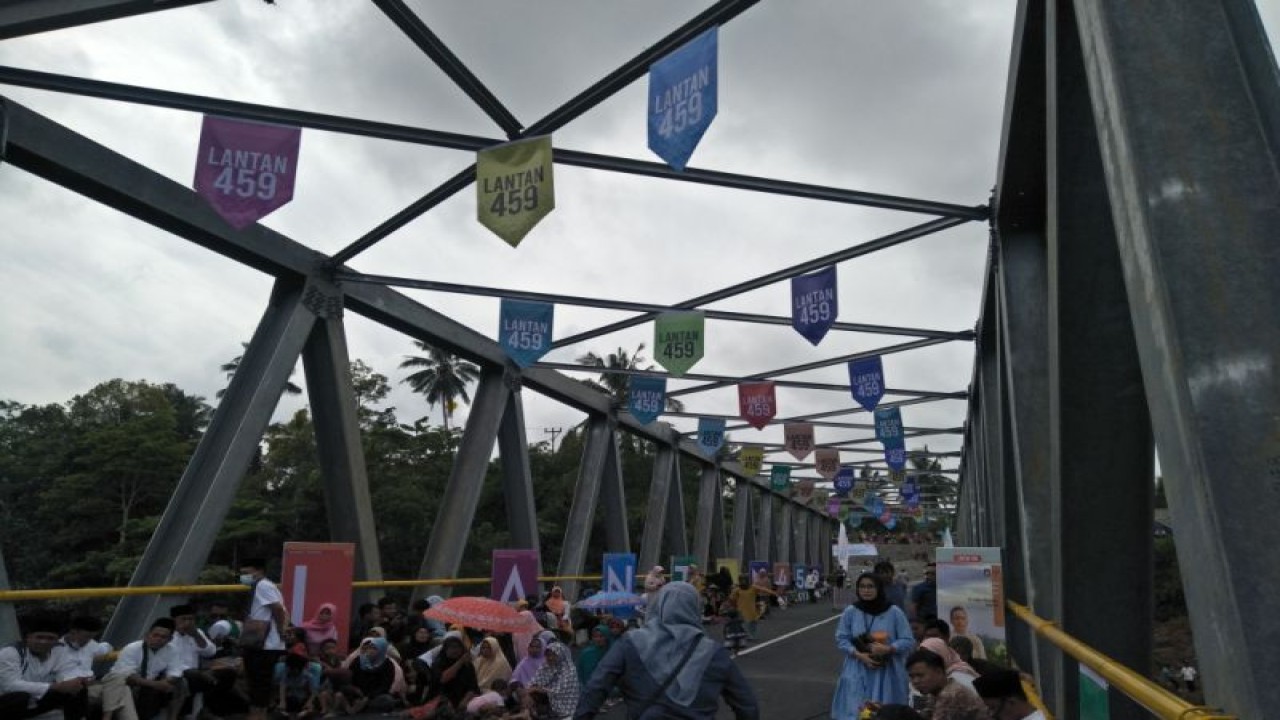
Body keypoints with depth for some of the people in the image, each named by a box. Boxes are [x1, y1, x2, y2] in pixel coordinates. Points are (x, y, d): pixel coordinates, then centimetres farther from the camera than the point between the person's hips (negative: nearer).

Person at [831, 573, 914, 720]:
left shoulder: (894, 612, -5)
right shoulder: (850, 612, -2)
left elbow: (908, 641, -2)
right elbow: (841, 639, 3)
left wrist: (888, 649, -19)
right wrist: (859, 655, -13)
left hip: (887, 673, -1)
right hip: (858, 673, 1)